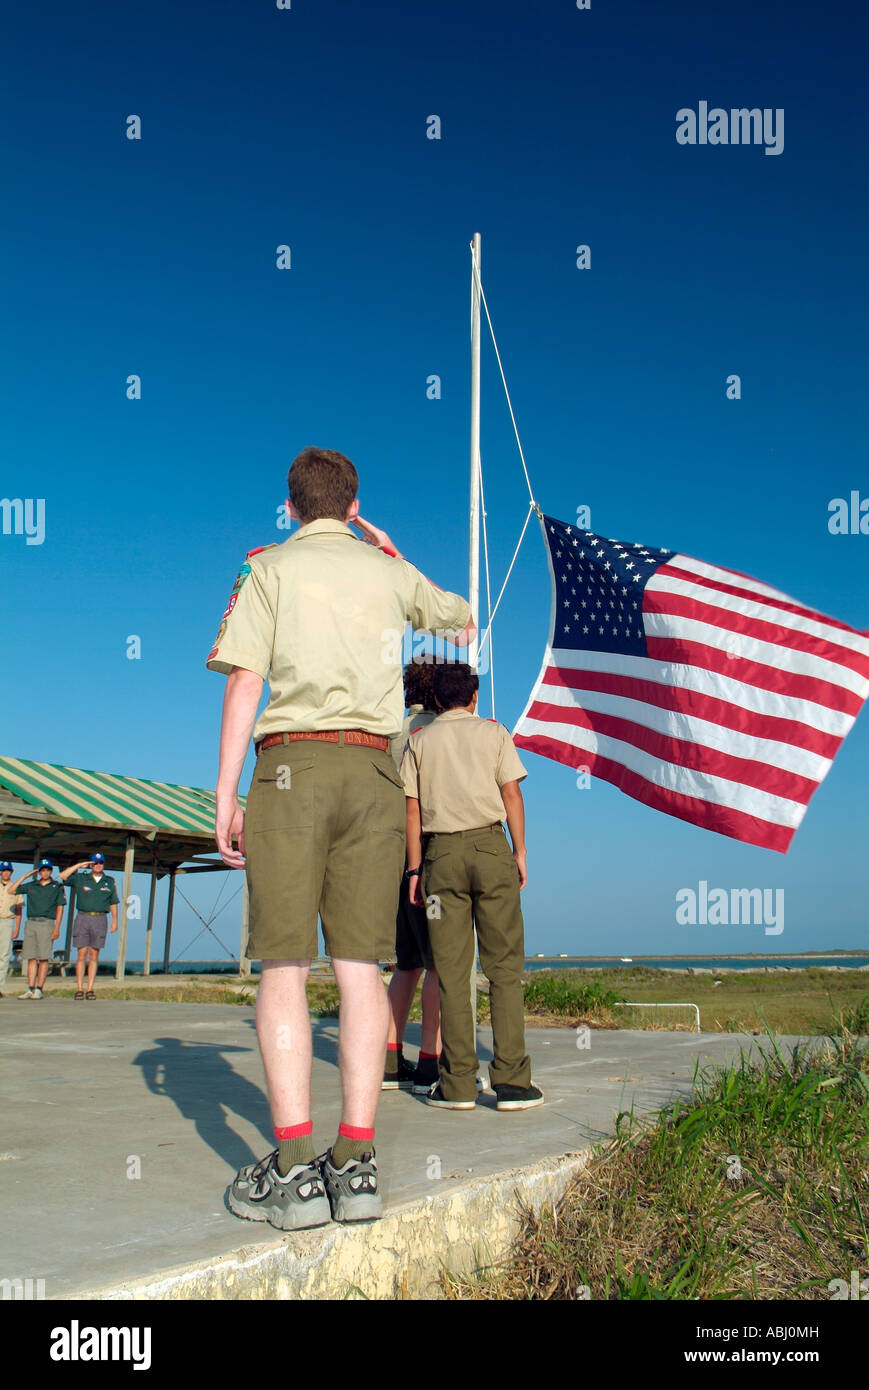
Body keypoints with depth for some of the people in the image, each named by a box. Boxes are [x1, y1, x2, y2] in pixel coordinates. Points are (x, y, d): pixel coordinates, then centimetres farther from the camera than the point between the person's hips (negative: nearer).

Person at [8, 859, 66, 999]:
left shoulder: (57, 887, 7)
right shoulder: (31, 886, 16)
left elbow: (60, 908, 4)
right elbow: (11, 890, 12)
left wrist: (57, 928, -5)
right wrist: (25, 876, 9)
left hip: (46, 923, -3)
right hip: (30, 923, 3)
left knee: (43, 958, -7)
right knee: (31, 958, 1)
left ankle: (39, 989, -5)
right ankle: (30, 989, 2)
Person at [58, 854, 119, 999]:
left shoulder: (110, 882, 11)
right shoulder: (80, 878, 8)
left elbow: (113, 902, 14)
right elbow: (62, 876, -1)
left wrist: (115, 920, 7)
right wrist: (79, 865, -1)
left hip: (100, 919, 1)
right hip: (83, 918, -1)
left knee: (94, 956, 0)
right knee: (82, 954, -5)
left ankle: (90, 989, 2)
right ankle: (79, 989, -3)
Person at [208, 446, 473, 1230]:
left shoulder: (269, 568, 7)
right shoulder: (387, 570, 15)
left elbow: (244, 684, -4)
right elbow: (461, 618, 34)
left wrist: (226, 797, -2)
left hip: (293, 763, -3)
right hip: (374, 770, 3)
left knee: (283, 967, -4)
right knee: (361, 966, 1)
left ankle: (294, 1172, -9)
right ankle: (355, 1164, -1)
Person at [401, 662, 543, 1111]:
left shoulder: (419, 741, 10)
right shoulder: (493, 733, 7)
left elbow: (412, 808, 6)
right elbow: (511, 793, 0)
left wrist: (414, 868, 8)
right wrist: (520, 851, 6)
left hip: (442, 852, 1)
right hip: (490, 846, -1)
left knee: (451, 970, 2)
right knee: (504, 965, 0)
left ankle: (459, 1083, 2)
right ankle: (511, 1080, -4)